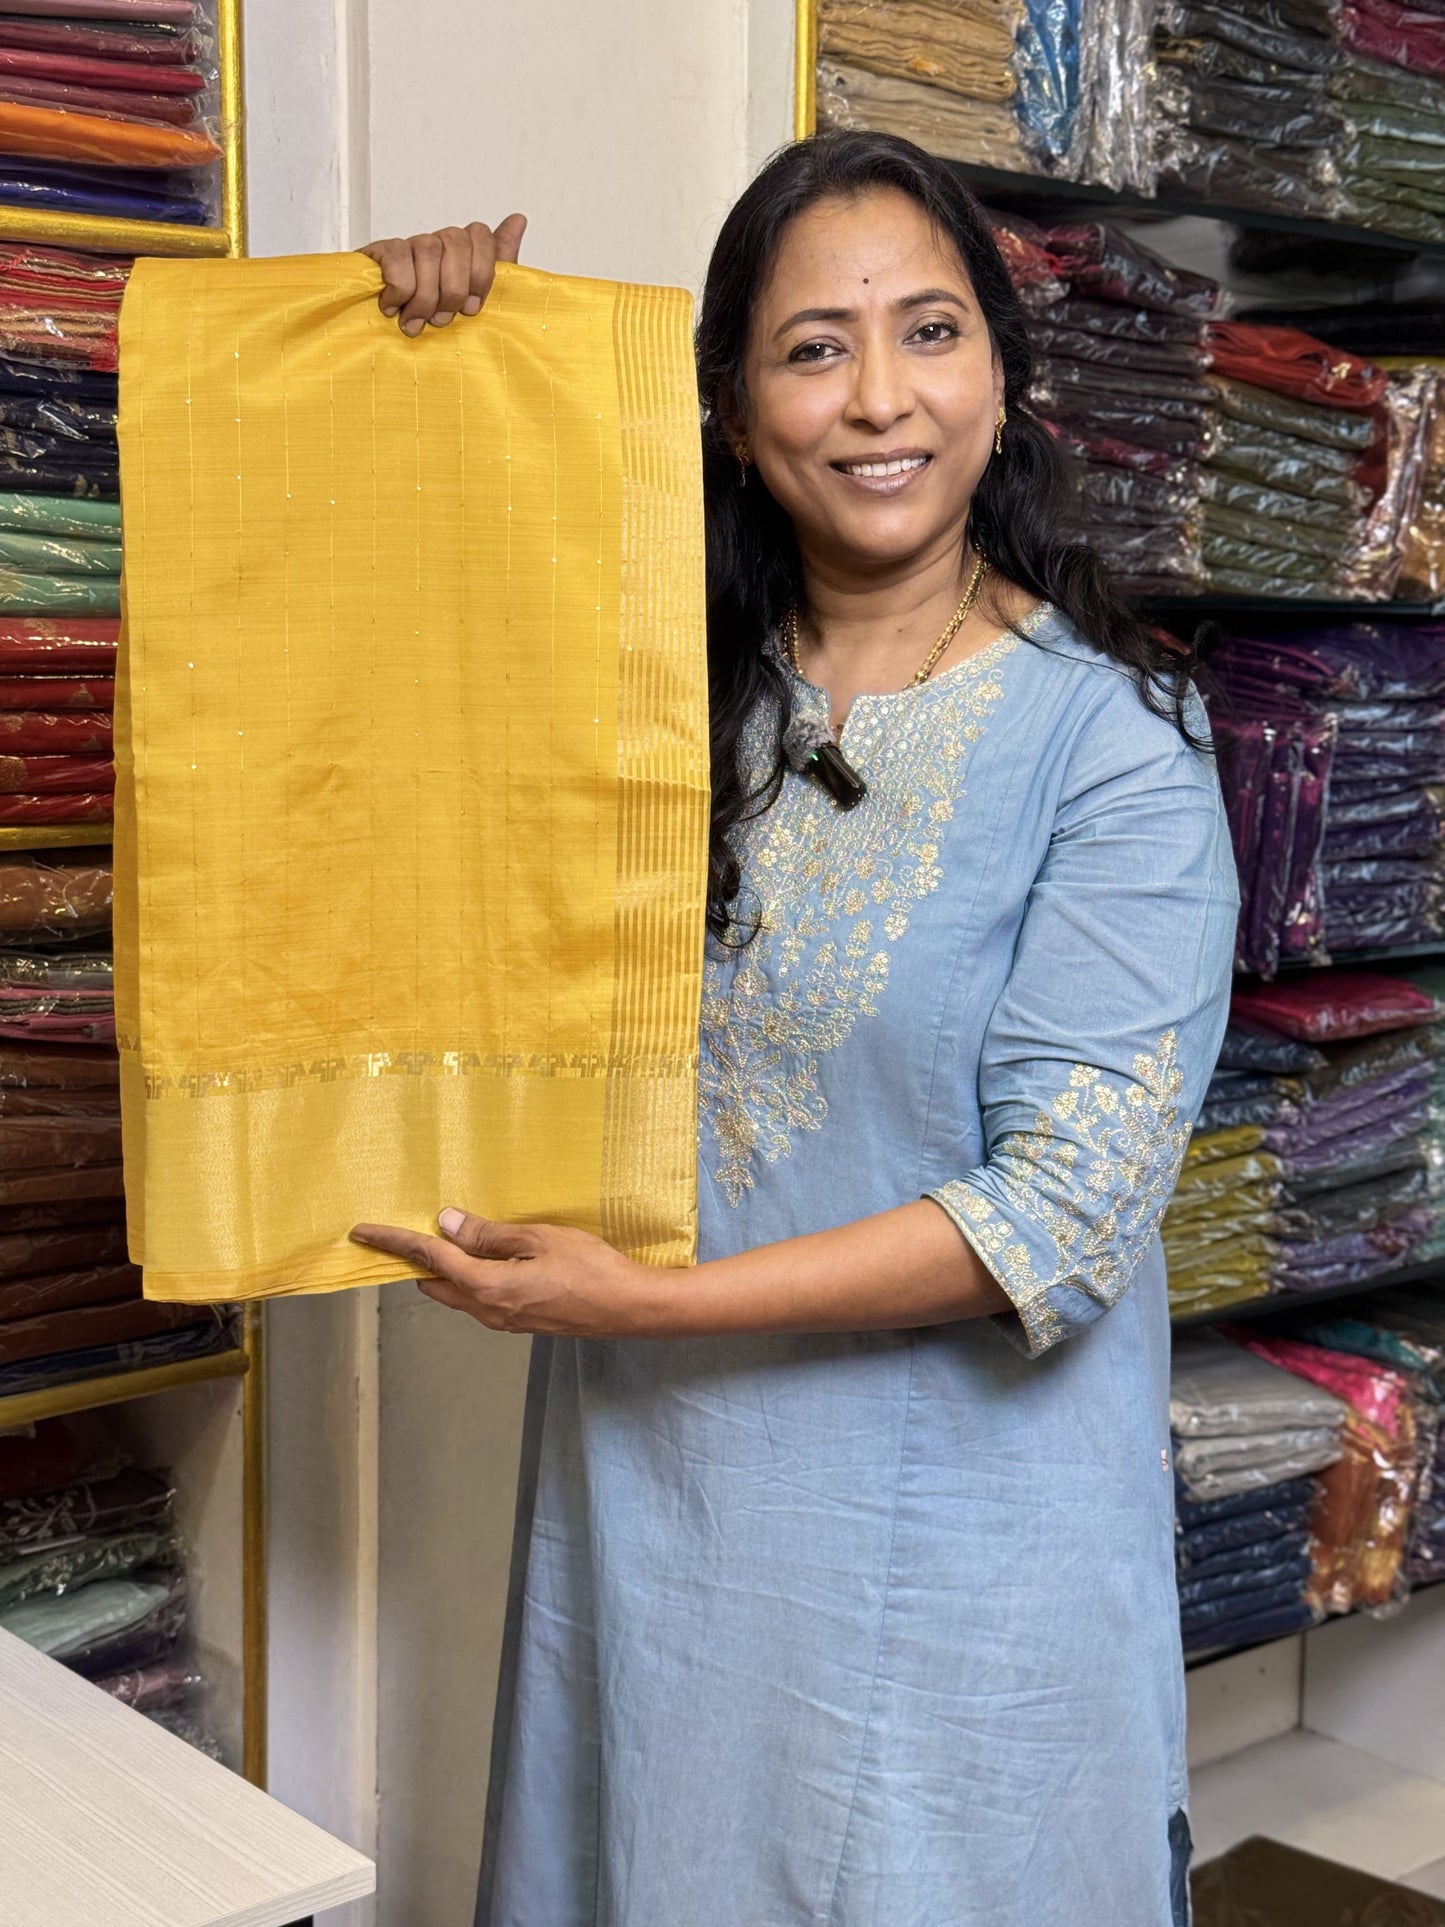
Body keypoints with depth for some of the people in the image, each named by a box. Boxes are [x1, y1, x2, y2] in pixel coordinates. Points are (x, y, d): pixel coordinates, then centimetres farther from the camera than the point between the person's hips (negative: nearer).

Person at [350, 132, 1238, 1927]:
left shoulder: (1109, 735, -13)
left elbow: (1071, 1203, -19)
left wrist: (647, 1300, -21)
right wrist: (422, 339, -4)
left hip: (954, 1532, -4)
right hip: (643, 1484, 4)